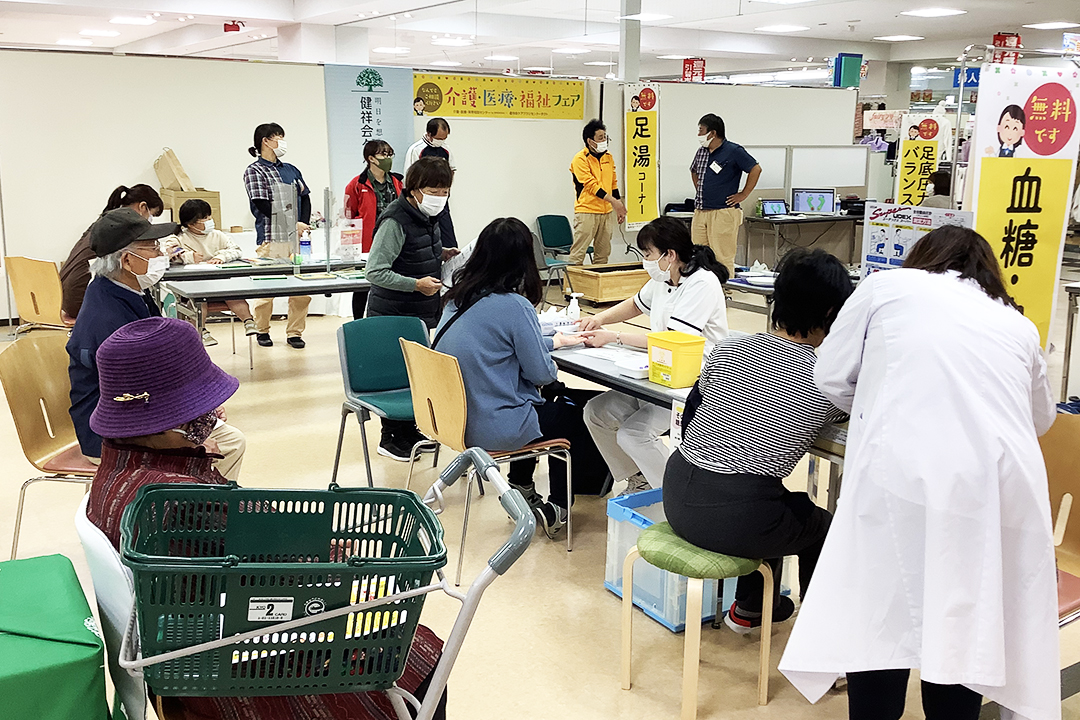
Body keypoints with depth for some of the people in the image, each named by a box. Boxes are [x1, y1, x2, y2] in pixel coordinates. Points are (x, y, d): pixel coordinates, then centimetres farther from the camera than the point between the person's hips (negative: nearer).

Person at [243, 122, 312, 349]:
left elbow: (305, 198, 17)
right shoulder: (254, 171, 1)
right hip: (271, 238, -5)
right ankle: (262, 330, 17)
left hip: (296, 237, 5)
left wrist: (303, 224, -1)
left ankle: (294, 332, 12)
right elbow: (263, 205, -8)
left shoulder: (291, 170, 19)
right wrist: (293, 224, -10)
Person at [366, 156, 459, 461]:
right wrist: (416, 284, -31)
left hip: (422, 311, 9)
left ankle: (408, 430, 33)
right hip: (393, 315, -9)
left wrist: (440, 254, 5)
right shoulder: (395, 221, -22)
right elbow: (375, 272, -24)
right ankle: (392, 439, 17)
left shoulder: (427, 216, 6)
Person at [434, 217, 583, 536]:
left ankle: (521, 489, 41)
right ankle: (557, 509, 27)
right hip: (494, 429, -8)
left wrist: (550, 341, 26)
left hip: (455, 418, 8)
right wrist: (554, 364, 9)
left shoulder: (457, 298, 2)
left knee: (541, 402, 31)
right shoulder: (515, 306, -22)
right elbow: (541, 372, -14)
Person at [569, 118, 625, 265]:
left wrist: (620, 206, 18)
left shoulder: (608, 157, 12)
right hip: (586, 212, -7)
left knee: (603, 253, 11)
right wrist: (612, 200, -22)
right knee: (578, 253, -8)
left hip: (606, 212, 7)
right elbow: (591, 185, -17)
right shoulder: (580, 159, -10)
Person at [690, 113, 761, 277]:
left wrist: (743, 195, -9)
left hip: (723, 213, -7)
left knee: (723, 259, -7)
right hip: (700, 213, 7)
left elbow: (756, 169, -9)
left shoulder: (734, 151, -8)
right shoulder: (702, 152, 13)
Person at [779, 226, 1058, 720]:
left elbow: (831, 377, 15)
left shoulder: (888, 286, 14)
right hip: (1001, 485, 4)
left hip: (905, 473, -3)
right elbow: (1040, 417, 36)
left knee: (881, 620, 8)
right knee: (966, 626, 15)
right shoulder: (1017, 323, 24)